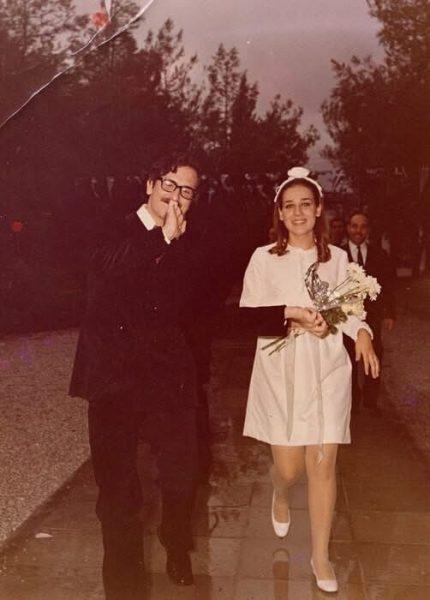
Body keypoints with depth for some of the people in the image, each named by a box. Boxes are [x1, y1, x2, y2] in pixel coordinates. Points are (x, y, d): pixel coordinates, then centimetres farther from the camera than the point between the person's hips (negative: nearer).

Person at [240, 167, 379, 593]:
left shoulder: (337, 258, 4)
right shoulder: (264, 258, -1)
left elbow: (349, 308, 6)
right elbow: (248, 316, -5)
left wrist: (361, 333, -15)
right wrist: (293, 314, -19)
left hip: (326, 372, 1)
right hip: (281, 373, -1)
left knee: (323, 464, 3)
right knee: (288, 466, 5)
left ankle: (320, 555, 21)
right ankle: (279, 497, 44)